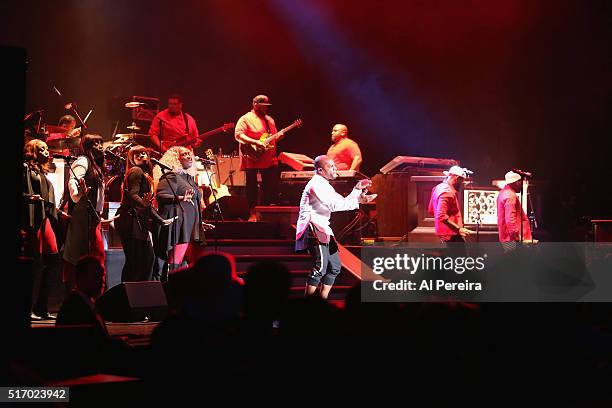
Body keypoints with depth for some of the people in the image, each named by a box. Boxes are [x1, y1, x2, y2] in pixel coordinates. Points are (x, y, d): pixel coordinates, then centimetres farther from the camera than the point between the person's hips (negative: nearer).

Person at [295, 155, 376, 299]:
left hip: (322, 229, 11)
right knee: (321, 266, -20)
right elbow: (334, 205, -22)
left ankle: (323, 299, 14)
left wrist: (357, 189, 12)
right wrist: (358, 200, -22)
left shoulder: (324, 185, 21)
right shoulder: (316, 184, -11)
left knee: (334, 266, 11)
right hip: (312, 227, -11)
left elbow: (343, 202, 22)